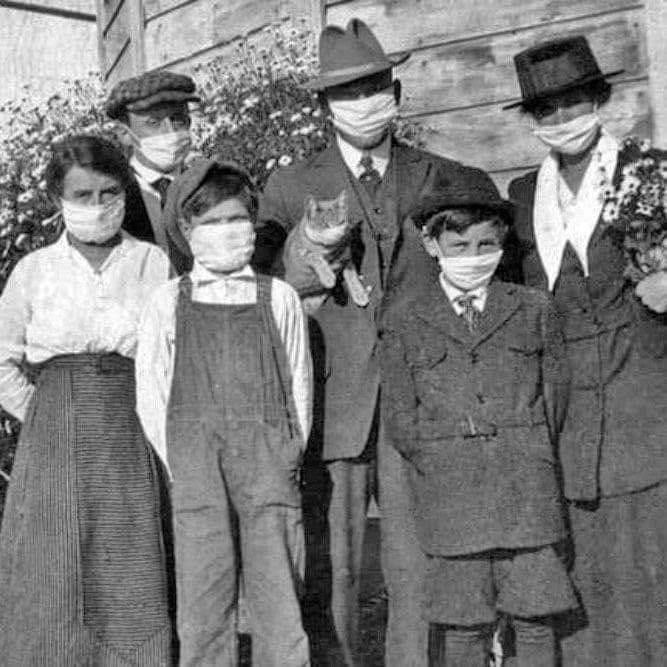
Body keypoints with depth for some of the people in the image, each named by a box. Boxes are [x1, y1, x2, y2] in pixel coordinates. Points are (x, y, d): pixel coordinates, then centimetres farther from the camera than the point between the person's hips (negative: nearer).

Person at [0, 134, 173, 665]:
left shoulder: (154, 265, 2)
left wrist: (149, 412, -1)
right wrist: (46, 415, 4)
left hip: (131, 441, 0)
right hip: (55, 442, 1)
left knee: (133, 580, 2)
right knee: (52, 579, 3)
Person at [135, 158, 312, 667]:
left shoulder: (280, 299, 9)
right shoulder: (167, 304, 8)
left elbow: (299, 389, 10)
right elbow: (150, 397, 8)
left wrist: (286, 462, 3)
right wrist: (183, 467, 1)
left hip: (270, 471, 0)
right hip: (196, 476, 0)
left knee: (280, 610, 0)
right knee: (202, 612, 3)